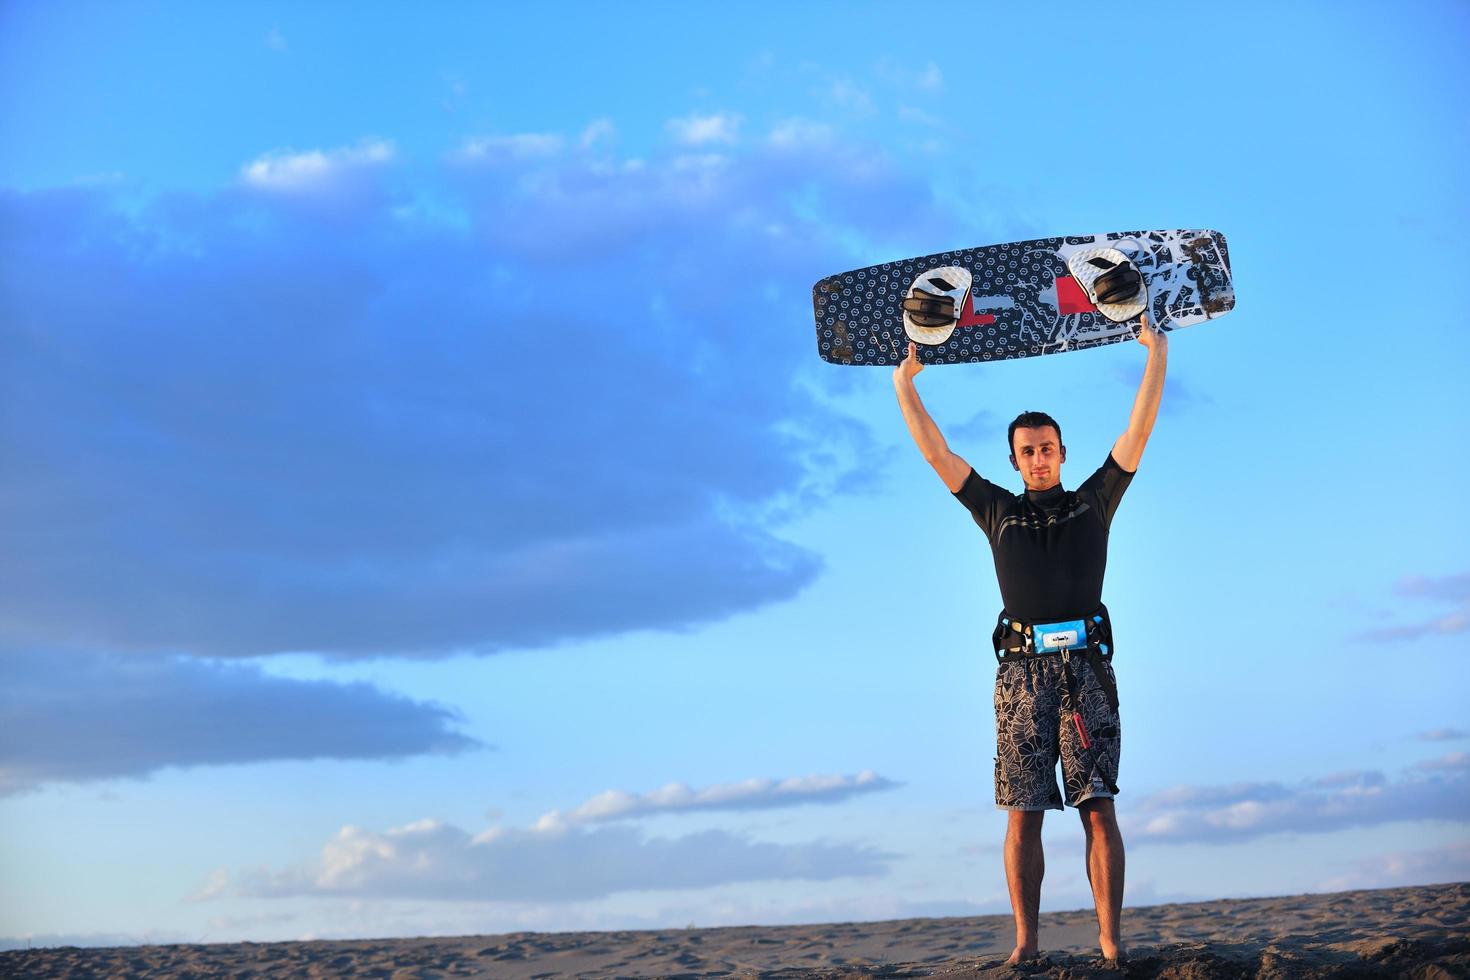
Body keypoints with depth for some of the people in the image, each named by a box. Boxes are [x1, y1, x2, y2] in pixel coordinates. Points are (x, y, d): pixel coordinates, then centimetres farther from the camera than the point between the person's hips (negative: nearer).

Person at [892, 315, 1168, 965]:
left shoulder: (1094, 500, 17)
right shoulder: (997, 510, 18)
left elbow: (1137, 434, 12)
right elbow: (936, 453, 17)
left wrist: (1156, 357, 7)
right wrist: (905, 385, 14)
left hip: (1086, 664, -1)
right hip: (1023, 668, 1)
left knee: (1098, 805, -6)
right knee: (1023, 812, -3)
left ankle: (1111, 944, -7)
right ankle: (1025, 943, -3)